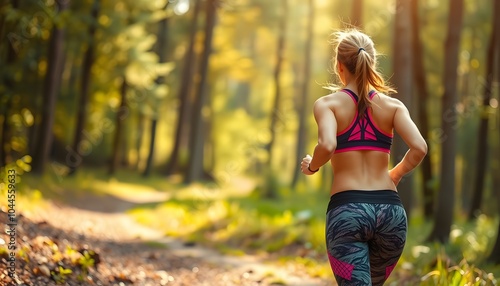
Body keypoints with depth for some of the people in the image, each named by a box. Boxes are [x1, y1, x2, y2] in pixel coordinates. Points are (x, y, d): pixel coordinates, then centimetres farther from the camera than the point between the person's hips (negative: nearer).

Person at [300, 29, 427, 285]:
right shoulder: (393, 106, 7)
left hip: (347, 210, -3)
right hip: (390, 210, 4)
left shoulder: (327, 104, 0)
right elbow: (419, 148, -7)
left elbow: (327, 146, -19)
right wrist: (395, 175, 10)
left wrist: (311, 166, 1)